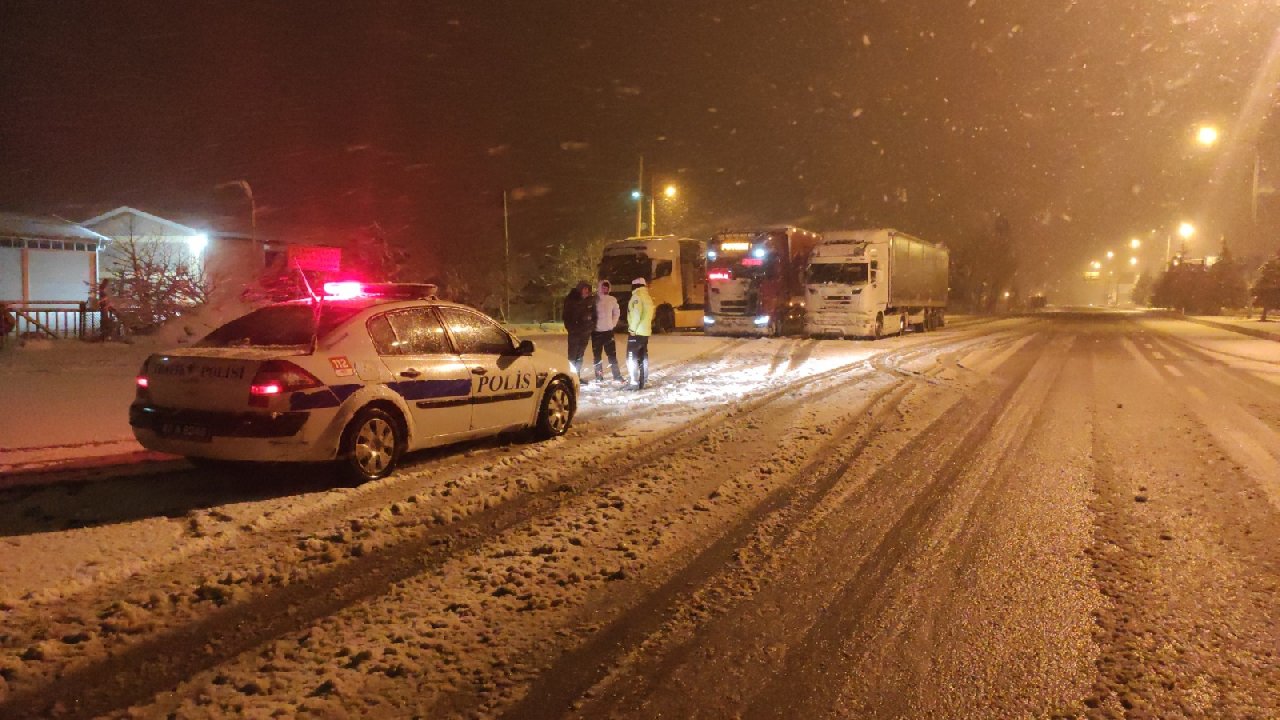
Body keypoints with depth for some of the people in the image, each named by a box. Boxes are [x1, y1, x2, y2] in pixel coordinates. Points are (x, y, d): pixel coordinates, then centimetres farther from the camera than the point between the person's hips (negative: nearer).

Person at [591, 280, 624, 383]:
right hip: (596, 331, -2)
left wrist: (613, 323, 6)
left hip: (608, 331, 2)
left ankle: (617, 375, 8)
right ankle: (599, 377, 11)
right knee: (597, 355, 5)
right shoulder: (594, 299, -7)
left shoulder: (612, 299, 3)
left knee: (612, 354, 3)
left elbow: (617, 313, 15)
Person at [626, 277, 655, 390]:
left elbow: (636, 313, -20)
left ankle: (635, 383, -13)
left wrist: (632, 328, -15)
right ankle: (642, 382, 13)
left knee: (632, 357, -7)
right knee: (643, 358, 11)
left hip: (636, 332, -9)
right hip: (645, 331, 9)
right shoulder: (648, 298, 18)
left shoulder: (637, 296, -9)